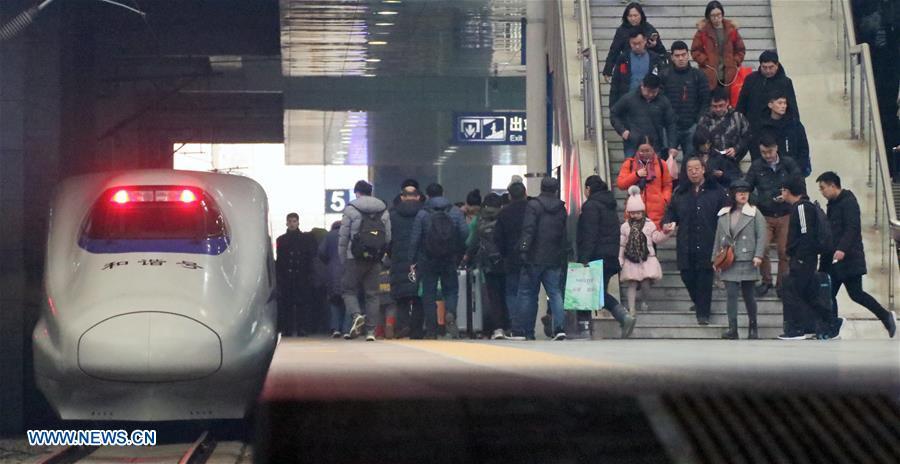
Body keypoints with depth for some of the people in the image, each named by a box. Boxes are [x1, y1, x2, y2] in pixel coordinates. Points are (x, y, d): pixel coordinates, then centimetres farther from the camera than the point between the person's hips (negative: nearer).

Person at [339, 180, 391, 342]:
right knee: (372, 294, 6)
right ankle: (371, 330, 2)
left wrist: (343, 260, 5)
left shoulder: (351, 209, -1)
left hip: (355, 257, -3)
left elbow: (343, 237, -2)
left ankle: (356, 315, -19)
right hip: (375, 259, 3)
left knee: (349, 289, 7)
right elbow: (388, 237, 9)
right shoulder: (384, 210, 11)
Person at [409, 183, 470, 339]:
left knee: (429, 294, 5)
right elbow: (465, 234, -3)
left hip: (428, 260, -1)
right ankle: (450, 315, -18)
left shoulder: (422, 214, -5)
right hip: (450, 260, 1)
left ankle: (431, 330, 3)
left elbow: (415, 238, -6)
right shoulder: (456, 212, 1)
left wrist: (412, 260, 0)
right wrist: (460, 254, 8)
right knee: (451, 289, 11)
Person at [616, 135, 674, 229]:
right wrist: (636, 175, -8)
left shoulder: (661, 164, 10)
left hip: (656, 211, 0)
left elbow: (667, 185, 14)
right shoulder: (629, 164, 9)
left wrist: (665, 199, -2)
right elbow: (620, 184, 2)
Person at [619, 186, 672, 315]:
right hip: (631, 261, 0)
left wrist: (665, 233, -16)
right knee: (632, 284, -1)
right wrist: (620, 260, 1)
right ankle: (631, 308, 2)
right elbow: (621, 244, 4)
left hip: (647, 259, 0)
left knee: (645, 282, -5)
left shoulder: (649, 224, 2)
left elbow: (656, 238, 1)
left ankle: (644, 301, 24)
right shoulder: (625, 227, 3)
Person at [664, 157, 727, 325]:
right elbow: (671, 212, 18)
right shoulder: (680, 193, 12)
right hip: (686, 245, 3)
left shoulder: (716, 191, 2)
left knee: (704, 278, -2)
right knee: (687, 276, 5)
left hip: (707, 244, -3)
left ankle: (703, 313, 6)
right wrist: (668, 223, -5)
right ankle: (698, 303, 30)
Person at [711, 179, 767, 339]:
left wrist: (758, 255, -14)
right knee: (731, 295, -5)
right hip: (729, 262, 2)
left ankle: (753, 327, 20)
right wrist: (715, 259, 12)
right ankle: (732, 329, -7)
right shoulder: (723, 215, 10)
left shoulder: (754, 213, 1)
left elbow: (761, 236, -4)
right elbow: (718, 238, 15)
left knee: (748, 295, 5)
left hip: (747, 261, -2)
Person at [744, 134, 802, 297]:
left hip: (786, 215, 0)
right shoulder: (756, 166, 0)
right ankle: (766, 281, 8)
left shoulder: (789, 164, -1)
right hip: (764, 215, 0)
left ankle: (782, 284, 17)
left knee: (784, 252, 2)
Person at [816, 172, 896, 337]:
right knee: (829, 294, 6)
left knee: (856, 293, -9)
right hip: (834, 259, 10)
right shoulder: (833, 203, 17)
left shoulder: (848, 202, -12)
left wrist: (842, 249, -32)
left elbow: (852, 229, -22)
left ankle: (886, 316, 2)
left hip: (848, 257, -10)